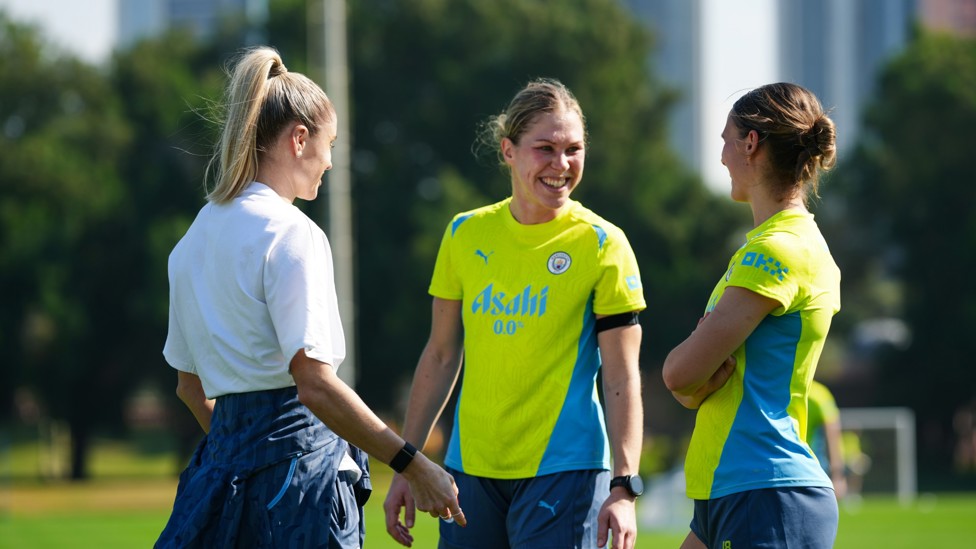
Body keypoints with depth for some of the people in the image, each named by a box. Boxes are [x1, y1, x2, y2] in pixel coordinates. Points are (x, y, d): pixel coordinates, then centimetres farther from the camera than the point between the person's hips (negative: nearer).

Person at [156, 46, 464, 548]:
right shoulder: (291, 233, -11)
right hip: (297, 457, -8)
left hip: (223, 453, 8)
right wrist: (414, 467, -18)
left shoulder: (196, 237, 15)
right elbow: (313, 383, -20)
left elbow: (190, 385, 21)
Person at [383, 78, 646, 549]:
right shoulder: (465, 235, 7)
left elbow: (621, 379, -6)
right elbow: (441, 356, 14)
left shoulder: (602, 245, -4)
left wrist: (624, 487, -14)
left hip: (565, 473, -4)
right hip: (471, 469, 4)